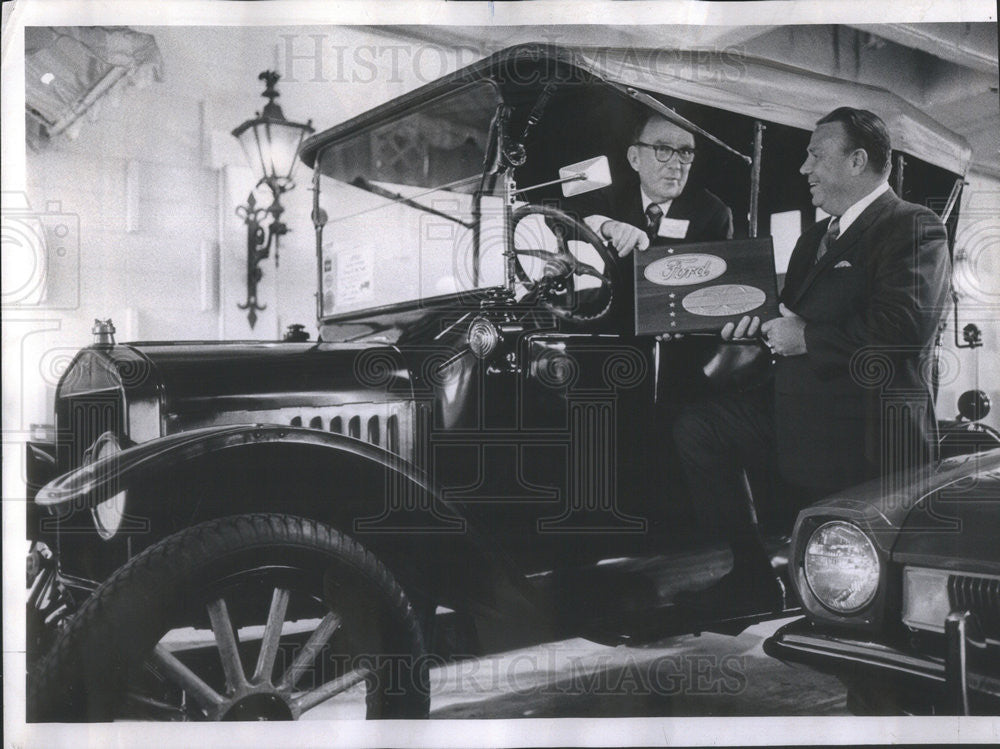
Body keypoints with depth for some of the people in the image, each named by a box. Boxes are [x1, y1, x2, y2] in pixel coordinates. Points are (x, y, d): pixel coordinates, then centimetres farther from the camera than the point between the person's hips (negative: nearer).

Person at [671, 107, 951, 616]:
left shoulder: (914, 229, -8)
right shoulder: (814, 238, 22)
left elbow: (903, 326, -24)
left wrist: (806, 338, -17)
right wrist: (761, 325, -2)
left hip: (868, 426, -8)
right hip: (795, 410, 8)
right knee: (697, 429, -6)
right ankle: (750, 583, 0)